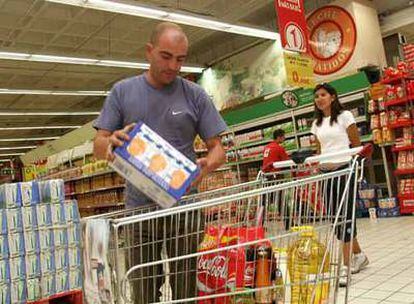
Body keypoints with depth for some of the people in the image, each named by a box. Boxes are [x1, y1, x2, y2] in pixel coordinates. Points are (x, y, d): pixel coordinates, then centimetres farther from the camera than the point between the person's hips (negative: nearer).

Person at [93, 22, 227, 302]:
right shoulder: (122, 92, 4)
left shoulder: (195, 95, 2)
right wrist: (111, 143, -21)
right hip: (139, 209, 1)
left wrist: (206, 166, -21)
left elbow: (217, 148, 2)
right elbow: (98, 146, 3)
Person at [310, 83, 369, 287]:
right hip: (326, 171, 6)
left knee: (344, 216, -10)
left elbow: (356, 144, -1)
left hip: (344, 169, -6)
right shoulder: (316, 124, 14)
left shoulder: (344, 116, 0)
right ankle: (358, 255, 27)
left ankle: (346, 266, -7)